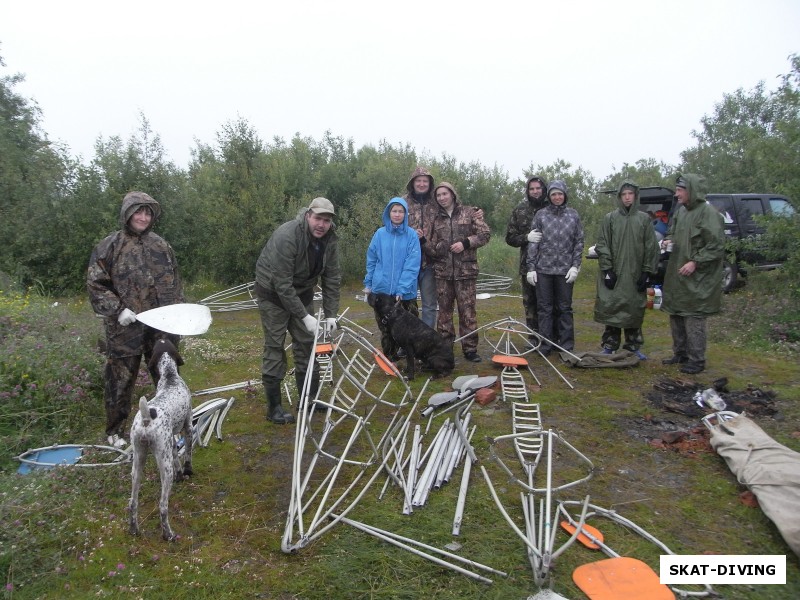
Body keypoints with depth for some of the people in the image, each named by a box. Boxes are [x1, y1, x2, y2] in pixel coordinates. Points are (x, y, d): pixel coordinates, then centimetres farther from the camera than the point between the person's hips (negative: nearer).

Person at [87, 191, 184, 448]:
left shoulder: (160, 245, 9)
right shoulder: (110, 246, -4)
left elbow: (175, 282, 16)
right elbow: (95, 284, -5)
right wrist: (117, 310, -14)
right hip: (126, 328, -4)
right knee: (120, 379, 6)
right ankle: (115, 431, 23)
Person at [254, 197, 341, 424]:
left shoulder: (330, 240, -11)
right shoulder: (286, 236, -31)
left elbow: (332, 279, -5)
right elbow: (282, 284, -30)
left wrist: (331, 314, -12)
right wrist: (304, 316, -29)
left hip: (302, 291, 6)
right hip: (273, 291, -6)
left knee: (307, 342, 8)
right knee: (274, 345, -6)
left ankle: (310, 398, 20)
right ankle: (274, 406, 1)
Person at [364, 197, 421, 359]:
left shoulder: (412, 235, -4)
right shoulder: (380, 234, 1)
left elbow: (412, 265, -10)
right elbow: (371, 261, 9)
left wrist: (402, 289, -17)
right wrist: (368, 284, 7)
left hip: (406, 292, -2)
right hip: (381, 290, 2)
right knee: (385, 327, 11)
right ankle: (389, 357, 25)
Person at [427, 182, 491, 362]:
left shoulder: (469, 212, 5)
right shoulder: (437, 219, 14)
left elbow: (485, 234, 0)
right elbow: (432, 246, 15)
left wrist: (465, 243, -12)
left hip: (465, 270, -3)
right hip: (443, 271, 3)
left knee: (467, 310, -3)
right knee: (444, 310, 6)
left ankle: (470, 349, 5)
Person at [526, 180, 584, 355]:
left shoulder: (573, 215, 6)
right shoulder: (541, 215, 4)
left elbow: (579, 242, 6)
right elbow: (533, 243, 2)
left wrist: (575, 266, -4)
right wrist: (531, 267, -3)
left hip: (565, 269, 0)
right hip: (543, 268, 0)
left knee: (565, 308, 6)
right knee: (544, 308, 4)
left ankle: (567, 346, 14)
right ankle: (545, 344, 12)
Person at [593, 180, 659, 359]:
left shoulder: (644, 219, 5)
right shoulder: (610, 218, 2)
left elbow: (651, 247, 5)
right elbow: (602, 245, 0)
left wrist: (647, 272, -1)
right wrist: (607, 270, -7)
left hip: (635, 275, 1)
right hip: (614, 274, -1)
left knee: (635, 311, 7)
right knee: (611, 309, 1)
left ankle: (633, 346, 20)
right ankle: (610, 346, 12)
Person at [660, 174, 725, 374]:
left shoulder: (708, 213, -14)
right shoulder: (680, 211, 10)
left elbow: (716, 246, -16)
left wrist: (695, 262, -19)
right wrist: (669, 240, 5)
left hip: (697, 278, -8)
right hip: (677, 275, 8)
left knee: (694, 317, -4)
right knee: (675, 314, 14)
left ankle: (697, 360, 6)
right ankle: (680, 354, 27)